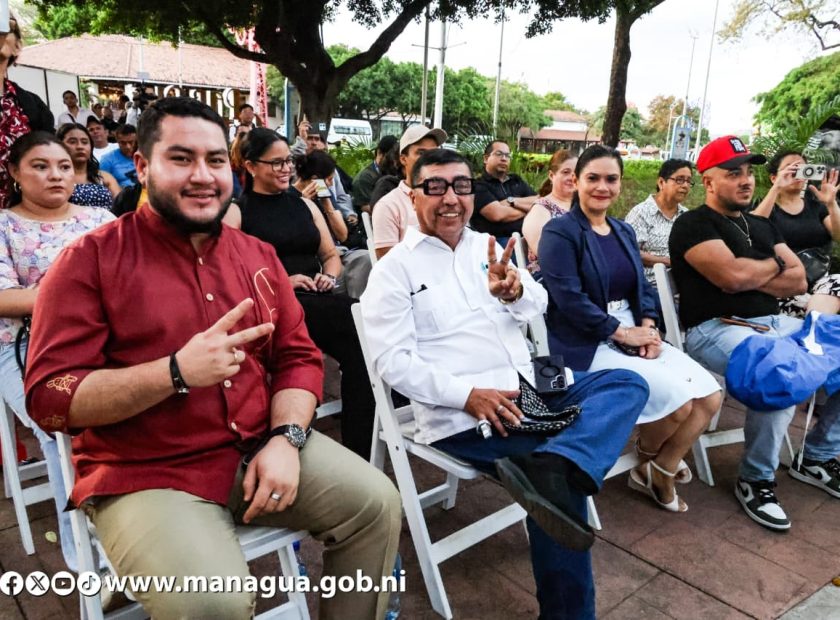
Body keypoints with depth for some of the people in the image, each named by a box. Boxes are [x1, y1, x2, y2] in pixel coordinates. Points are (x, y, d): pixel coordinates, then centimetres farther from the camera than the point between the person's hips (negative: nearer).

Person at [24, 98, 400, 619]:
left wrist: (285, 439, -12)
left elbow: (298, 358, 6)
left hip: (260, 449, 5)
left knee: (378, 504, -6)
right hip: (146, 473, -4)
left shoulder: (258, 256, 8)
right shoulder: (91, 260, -7)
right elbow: (49, 399, -12)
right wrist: (176, 371, -25)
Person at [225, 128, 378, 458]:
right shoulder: (236, 211, 7)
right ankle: (358, 452, -23)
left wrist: (330, 277, 0)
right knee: (357, 322, -33)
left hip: (318, 299, 5)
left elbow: (331, 254, 24)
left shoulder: (304, 204, 23)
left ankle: (360, 452, -22)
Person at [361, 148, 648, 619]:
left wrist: (514, 291, -16)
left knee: (627, 384, -10)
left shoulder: (488, 246, 16)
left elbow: (537, 307, 8)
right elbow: (394, 361, -11)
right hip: (461, 415, -7)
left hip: (529, 387, 7)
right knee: (564, 485, -20)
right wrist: (467, 394, -22)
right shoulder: (395, 269, -2)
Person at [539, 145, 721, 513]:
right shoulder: (560, 233, -9)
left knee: (710, 396, -5)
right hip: (587, 347, -8)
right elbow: (569, 299, -18)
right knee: (678, 400, -20)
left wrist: (648, 327, -6)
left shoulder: (623, 232, 17)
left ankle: (658, 472, 12)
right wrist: (623, 333, -16)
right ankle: (648, 456, 13)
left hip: (634, 337, 8)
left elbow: (643, 288, 14)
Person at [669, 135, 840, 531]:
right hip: (717, 329, -8)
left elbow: (798, 281, 13)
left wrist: (751, 277, -5)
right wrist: (774, 265, 2)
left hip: (775, 324, 9)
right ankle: (756, 481, -12)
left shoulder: (761, 226, 22)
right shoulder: (694, 224, -3)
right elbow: (733, 276, -18)